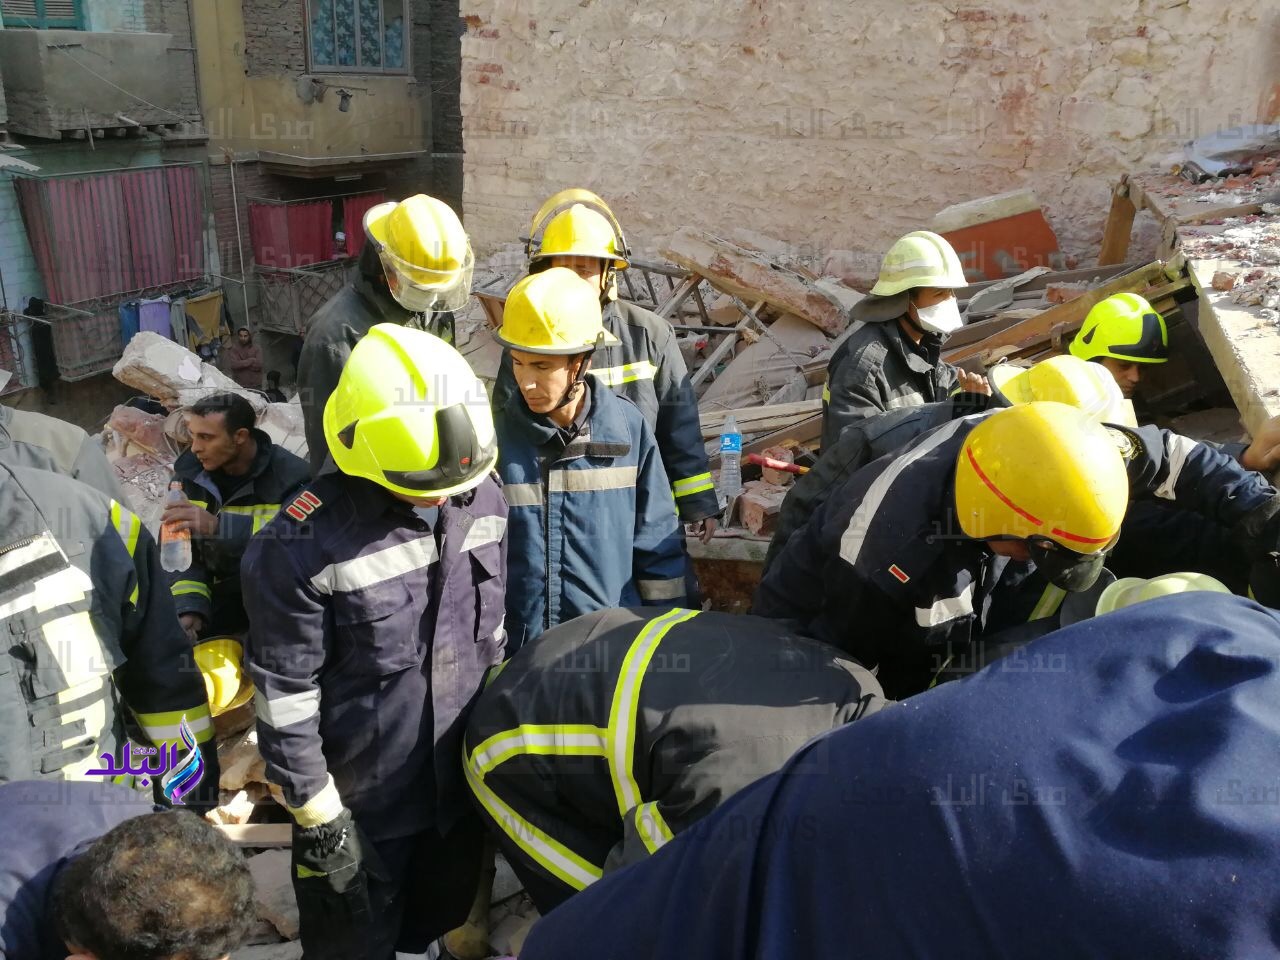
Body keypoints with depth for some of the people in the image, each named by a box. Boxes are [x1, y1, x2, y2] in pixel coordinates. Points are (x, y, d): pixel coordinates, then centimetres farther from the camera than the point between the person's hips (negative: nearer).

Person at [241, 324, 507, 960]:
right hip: (361, 803, -4)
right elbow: (284, 694, -19)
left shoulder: (481, 498, -8)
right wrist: (316, 813, -13)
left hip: (463, 783, 5)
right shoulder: (303, 546, -27)